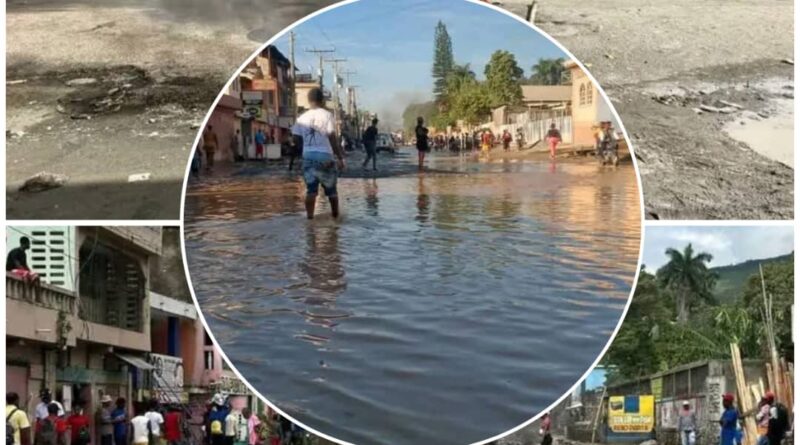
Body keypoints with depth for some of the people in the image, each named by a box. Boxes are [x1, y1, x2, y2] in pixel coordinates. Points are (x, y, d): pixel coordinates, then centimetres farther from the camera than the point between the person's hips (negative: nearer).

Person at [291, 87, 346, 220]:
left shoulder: (302, 117, 6)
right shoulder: (327, 115, -6)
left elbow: (296, 139, 5)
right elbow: (332, 138, -10)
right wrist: (340, 157, -5)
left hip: (308, 156, 3)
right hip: (325, 155, -3)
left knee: (311, 189, 4)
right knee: (331, 188, 12)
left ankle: (309, 216, -6)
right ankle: (335, 214, 23)